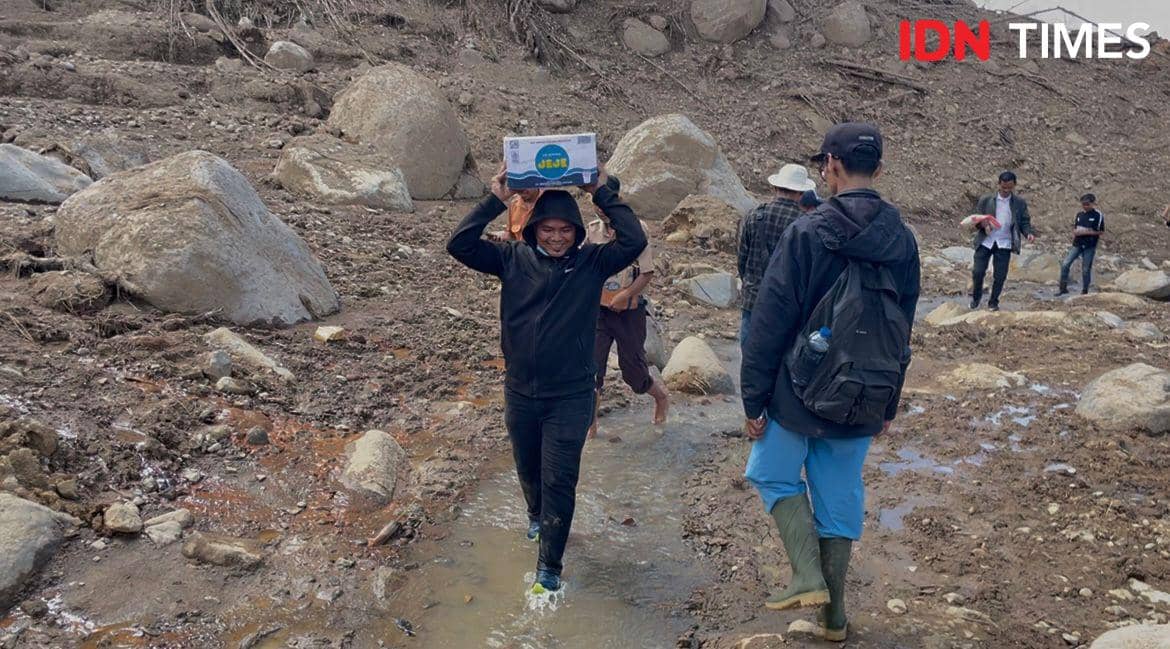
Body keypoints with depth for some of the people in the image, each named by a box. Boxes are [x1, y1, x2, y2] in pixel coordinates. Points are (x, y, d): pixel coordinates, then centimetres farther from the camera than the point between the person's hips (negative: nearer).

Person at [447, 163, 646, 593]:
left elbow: (634, 241, -20)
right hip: (520, 392, 3)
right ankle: (537, 515, 55)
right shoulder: (513, 258, -3)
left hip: (570, 396, -3)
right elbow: (459, 245, -12)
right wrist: (495, 201, -18)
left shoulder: (592, 262, -6)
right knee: (527, 469, 23)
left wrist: (602, 194, -17)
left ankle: (550, 565, 13)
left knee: (559, 480, -1)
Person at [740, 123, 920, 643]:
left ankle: (808, 575, 3)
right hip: (863, 403, 5)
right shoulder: (902, 240, 3)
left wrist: (754, 399, -5)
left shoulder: (809, 232, -14)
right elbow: (902, 330, 11)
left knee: (774, 475, 17)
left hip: (802, 393, -5)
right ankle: (833, 615, 25)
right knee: (840, 498, 15)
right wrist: (887, 405, 20)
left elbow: (770, 324, -13)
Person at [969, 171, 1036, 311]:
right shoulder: (986, 200, 2)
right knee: (978, 272, -5)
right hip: (985, 241, -1)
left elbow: (1024, 222, 8)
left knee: (1000, 276, 1)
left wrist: (1029, 233, -13)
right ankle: (976, 296, 21)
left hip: (1004, 243, 1)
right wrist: (983, 225, -18)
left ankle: (993, 302, 19)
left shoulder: (1020, 203, 6)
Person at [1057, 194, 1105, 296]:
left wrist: (1087, 232, -16)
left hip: (1089, 246, -4)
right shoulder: (1079, 214, 8)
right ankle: (1063, 288, 2)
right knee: (1065, 264, -7)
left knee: (1086, 269, 3)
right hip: (1077, 244, 4)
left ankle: (1084, 291, 15)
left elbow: (1100, 231, -6)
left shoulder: (1098, 215, -6)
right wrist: (1075, 232, -6)